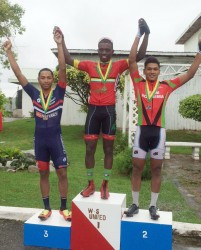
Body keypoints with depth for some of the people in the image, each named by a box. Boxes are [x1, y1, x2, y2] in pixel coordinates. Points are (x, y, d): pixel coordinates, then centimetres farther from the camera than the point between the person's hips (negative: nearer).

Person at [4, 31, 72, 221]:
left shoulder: (58, 93, -4)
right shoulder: (34, 94, 2)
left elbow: (62, 69, -15)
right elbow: (18, 73, 1)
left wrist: (59, 45, -22)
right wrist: (9, 51, -1)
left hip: (55, 139, -2)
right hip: (39, 139, 2)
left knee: (62, 173, 2)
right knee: (43, 174, 11)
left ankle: (63, 208, 18)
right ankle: (46, 208, 25)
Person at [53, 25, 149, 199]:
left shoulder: (118, 66, 3)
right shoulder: (90, 65, 6)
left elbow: (140, 56, -4)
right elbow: (68, 60, 5)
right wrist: (62, 39, -1)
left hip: (109, 111, -1)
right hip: (93, 110, 1)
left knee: (108, 149, 7)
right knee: (90, 148, 5)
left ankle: (105, 185, 20)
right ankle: (91, 184, 22)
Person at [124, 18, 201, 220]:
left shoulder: (166, 86, 3)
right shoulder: (139, 84, 0)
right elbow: (131, 61, -7)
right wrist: (139, 35, -10)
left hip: (158, 131, 1)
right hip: (142, 130, -1)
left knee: (156, 170, 9)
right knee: (137, 168, 7)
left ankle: (153, 206, 23)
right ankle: (135, 204, 22)